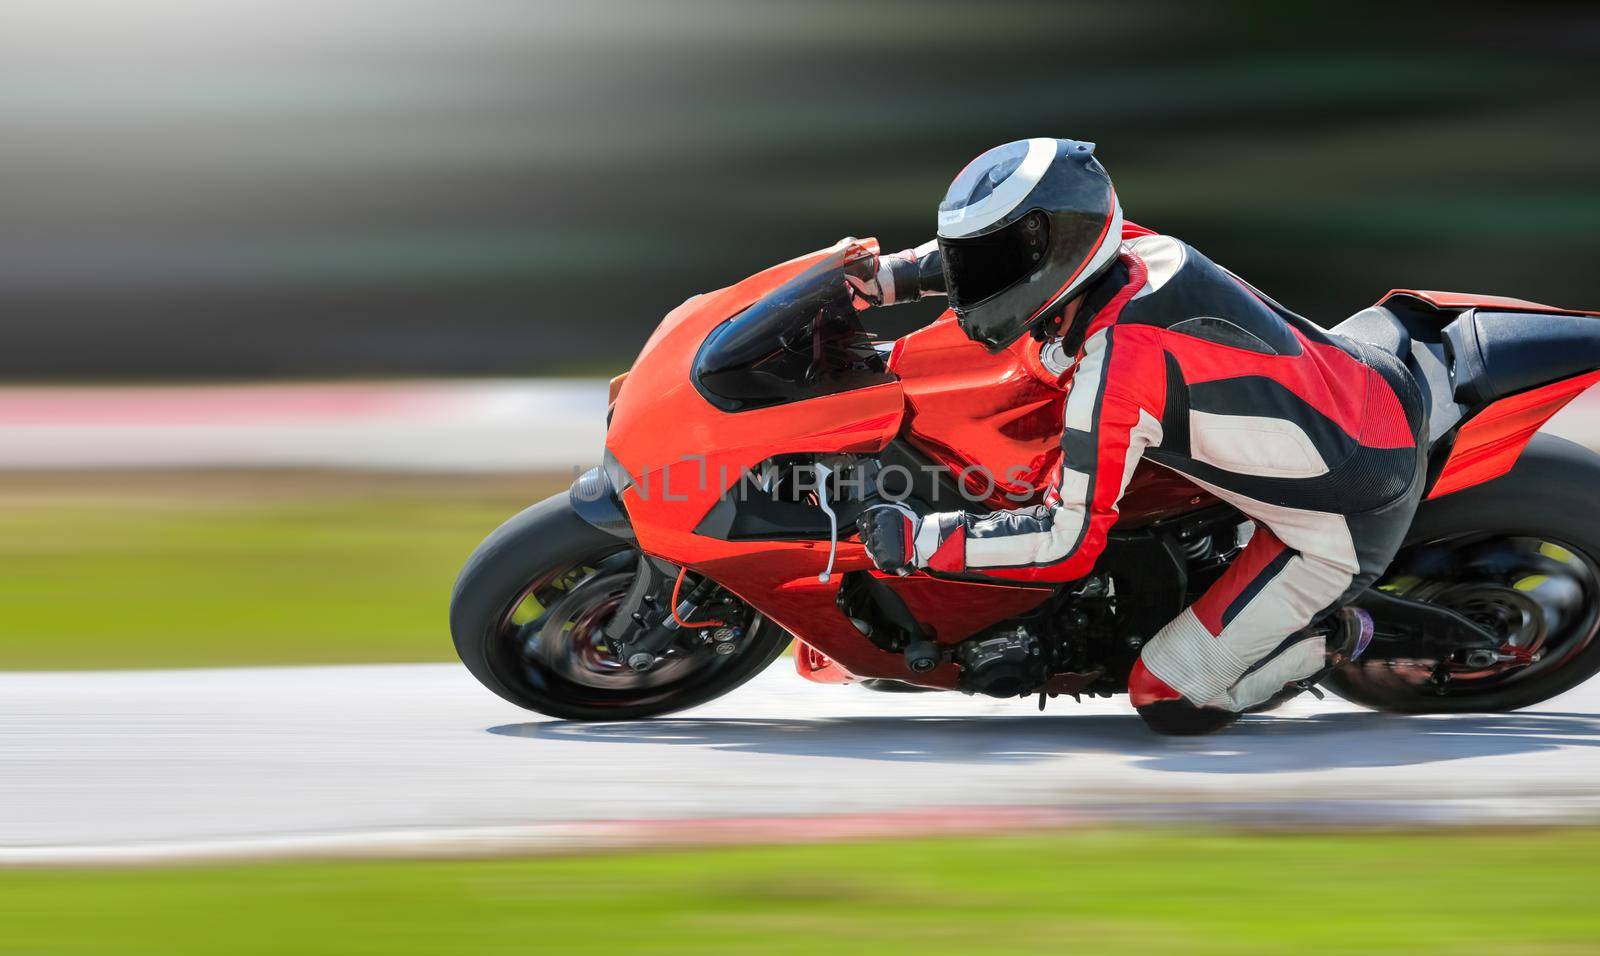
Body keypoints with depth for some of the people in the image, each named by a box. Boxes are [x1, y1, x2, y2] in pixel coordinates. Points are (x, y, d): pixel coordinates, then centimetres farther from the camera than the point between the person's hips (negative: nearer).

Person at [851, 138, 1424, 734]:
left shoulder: (1113, 367, -28)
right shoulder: (1147, 252, -4)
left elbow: (1069, 544, -22)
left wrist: (918, 540, -16)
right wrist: (891, 276, 12)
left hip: (1343, 528, -8)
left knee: (1171, 704, -3)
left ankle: (1333, 638, 12)